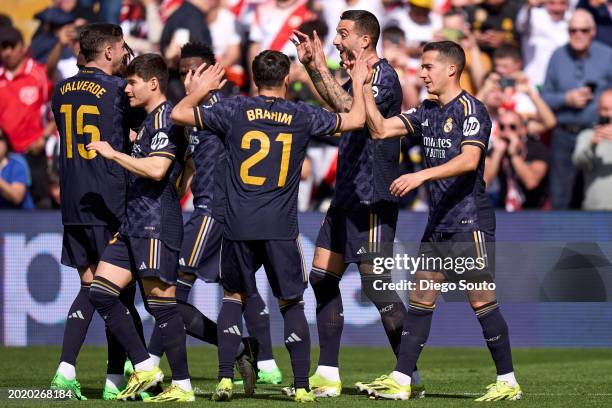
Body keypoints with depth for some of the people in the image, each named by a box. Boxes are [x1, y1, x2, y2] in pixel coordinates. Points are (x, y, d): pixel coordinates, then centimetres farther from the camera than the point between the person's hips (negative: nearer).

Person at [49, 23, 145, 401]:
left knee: (90, 285, 12)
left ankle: (67, 369, 0)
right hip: (111, 204, -6)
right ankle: (116, 380, 1)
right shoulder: (117, 88, -9)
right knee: (121, 290, 2)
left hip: (73, 206, 6)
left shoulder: (62, 92, 10)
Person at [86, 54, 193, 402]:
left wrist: (113, 154, -16)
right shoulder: (151, 120, 20)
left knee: (161, 303, -8)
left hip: (157, 224, -10)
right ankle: (145, 367, 5)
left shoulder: (164, 117, -11)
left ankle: (182, 385, -2)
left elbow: (157, 169, -23)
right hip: (134, 225, 10)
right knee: (101, 292, 3)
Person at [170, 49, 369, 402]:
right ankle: (302, 386, 5)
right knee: (292, 303, 8)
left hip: (238, 227, 1)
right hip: (281, 228, -1)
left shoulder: (235, 110, 0)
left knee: (234, 297, 16)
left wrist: (201, 89, 21)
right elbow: (355, 120, 14)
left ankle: (225, 379, 6)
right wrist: (358, 84, 31)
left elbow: (179, 113, 2)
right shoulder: (302, 116, 3)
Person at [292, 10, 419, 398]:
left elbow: (354, 112, -30)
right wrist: (312, 66, 23)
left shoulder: (383, 76, -14)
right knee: (322, 279, 7)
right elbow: (339, 103, 35)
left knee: (376, 285, -8)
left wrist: (321, 68, -25)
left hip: (372, 199, -10)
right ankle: (328, 374, 10)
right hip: (347, 197, 10)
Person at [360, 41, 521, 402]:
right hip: (439, 222, 8)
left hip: (470, 222, -8)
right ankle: (401, 379, 7)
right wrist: (364, 86, 4)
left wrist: (421, 175, -30)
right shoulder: (427, 112, 13)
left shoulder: (470, 109, -11)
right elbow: (380, 129, 12)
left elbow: (469, 159, -24)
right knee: (421, 299, 6)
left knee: (482, 301, -6)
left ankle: (508, 382, 1)